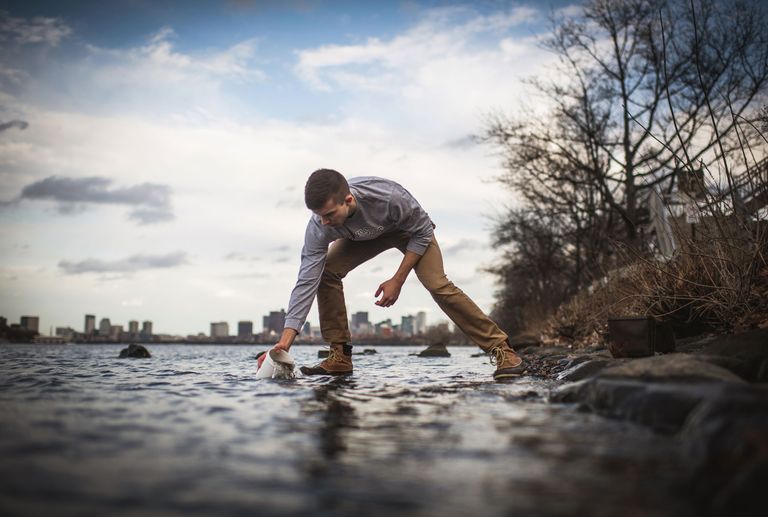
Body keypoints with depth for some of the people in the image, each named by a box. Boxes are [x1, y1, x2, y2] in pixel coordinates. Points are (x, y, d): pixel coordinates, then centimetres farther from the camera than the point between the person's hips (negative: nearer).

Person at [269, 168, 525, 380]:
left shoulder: (388, 197, -43)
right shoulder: (318, 227, -33)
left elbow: (423, 231, -24)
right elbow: (306, 281, -32)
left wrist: (398, 280, -26)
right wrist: (285, 342, -38)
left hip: (410, 229, -4)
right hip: (363, 236, 4)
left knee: (437, 284, -23)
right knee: (325, 272, -17)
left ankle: (501, 349, -15)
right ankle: (339, 356, -5)